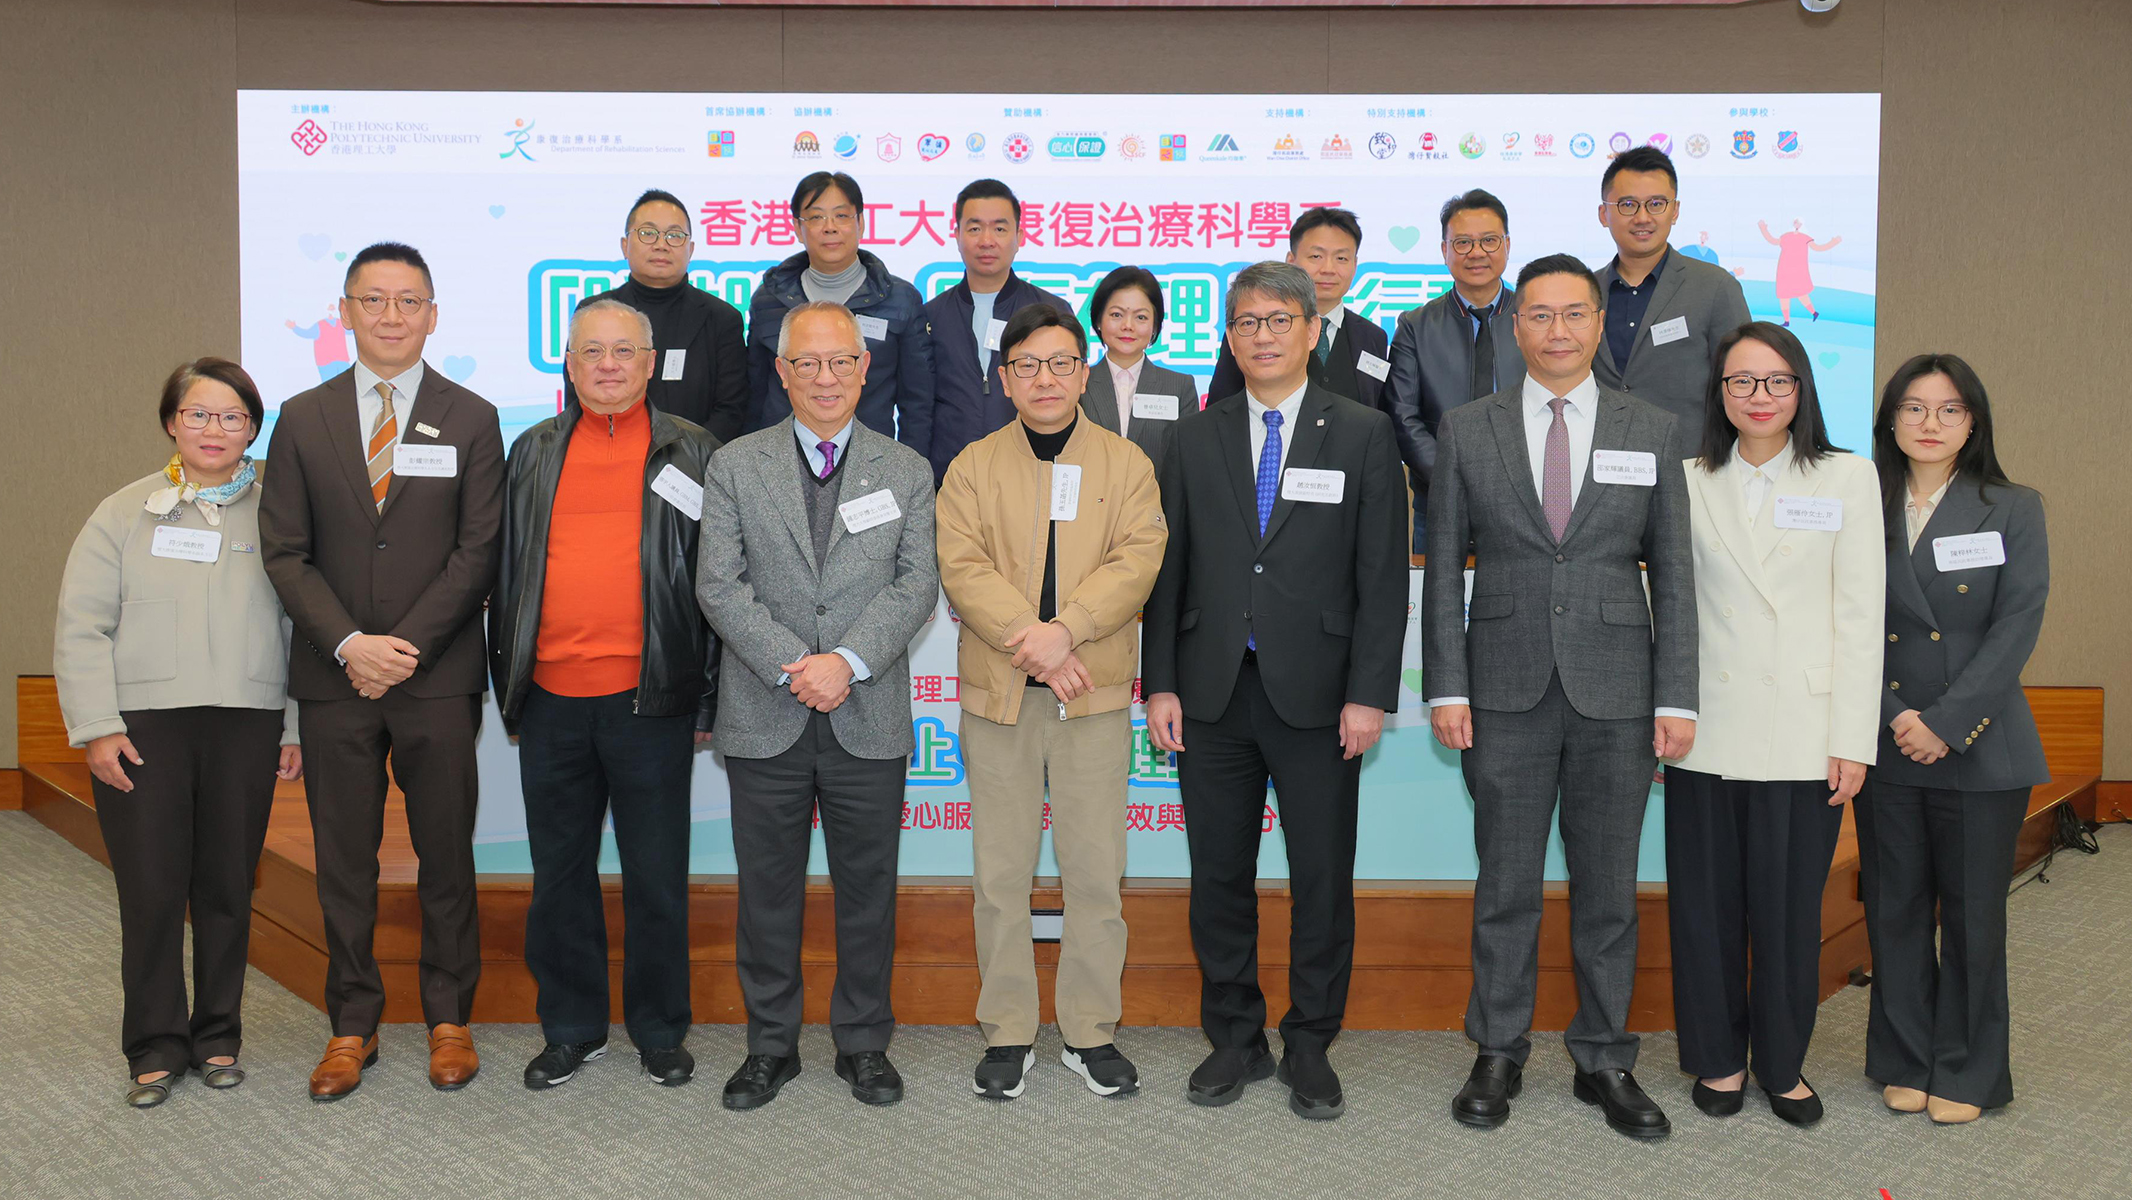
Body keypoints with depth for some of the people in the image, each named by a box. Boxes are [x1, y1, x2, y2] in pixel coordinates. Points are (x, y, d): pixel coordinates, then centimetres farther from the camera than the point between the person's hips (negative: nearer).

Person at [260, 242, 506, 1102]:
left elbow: (478, 552, -3)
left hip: (437, 677, -1)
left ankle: (449, 1019, 20)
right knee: (344, 861, 8)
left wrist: (405, 646, -11)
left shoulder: (471, 420, 3)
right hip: (333, 677, 2)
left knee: (446, 854, 6)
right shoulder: (303, 419, 8)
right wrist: (348, 643, -10)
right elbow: (284, 551, 3)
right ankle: (352, 1025, 21)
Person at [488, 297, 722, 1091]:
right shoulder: (534, 452, 12)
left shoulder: (691, 453, 4)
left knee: (656, 876, 6)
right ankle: (570, 1028, 26)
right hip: (551, 699, 3)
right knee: (560, 874, 12)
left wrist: (709, 700, -2)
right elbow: (508, 571, 15)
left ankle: (660, 1031, 21)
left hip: (650, 699, -3)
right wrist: (506, 685, 11)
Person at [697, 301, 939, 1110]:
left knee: (868, 888, 8)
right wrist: (792, 667, -15)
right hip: (764, 720, 0)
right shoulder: (735, 466, 5)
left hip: (869, 720, 1)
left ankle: (864, 1043, 24)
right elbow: (718, 583, -3)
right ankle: (771, 1044, 24)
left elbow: (918, 584, -2)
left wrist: (848, 663, -16)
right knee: (768, 890, 9)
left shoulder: (907, 472, 8)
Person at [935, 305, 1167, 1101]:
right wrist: (1031, 642, -17)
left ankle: (1090, 1032, 17)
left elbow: (1137, 561, -5)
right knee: (1000, 871, 6)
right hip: (997, 696, 1)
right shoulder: (972, 467, 8)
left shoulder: (1127, 464, 7)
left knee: (1096, 869, 4)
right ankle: (1008, 1034, 18)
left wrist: (1065, 628, -20)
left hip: (1095, 694, 0)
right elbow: (961, 567, -5)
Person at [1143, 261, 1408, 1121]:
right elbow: (1168, 570, 8)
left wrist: (1369, 694, -9)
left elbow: (1383, 575, -2)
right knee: (1219, 875, 9)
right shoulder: (1194, 440, 9)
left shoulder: (1363, 436, 2)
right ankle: (1235, 1039, 24)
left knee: (1323, 879, 5)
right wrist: (1160, 685, 1)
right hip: (1212, 694, 2)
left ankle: (1311, 1046, 21)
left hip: (1316, 695, -2)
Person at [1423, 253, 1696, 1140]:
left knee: (1608, 888, 8)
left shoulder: (1652, 432, 6)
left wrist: (1676, 698, -2)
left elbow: (1673, 574, 4)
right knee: (1505, 885, 7)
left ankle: (1603, 1060, 23)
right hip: (1506, 695, -1)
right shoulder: (1466, 430, 4)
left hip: (1615, 696, 1)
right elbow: (1444, 569, 3)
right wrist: (1445, 687, -4)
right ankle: (1499, 1055, 21)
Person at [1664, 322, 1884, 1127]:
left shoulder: (1847, 479, 5)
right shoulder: (1689, 482, 8)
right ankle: (1717, 1056, 24)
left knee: (1789, 907, 5)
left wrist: (1853, 740, -4)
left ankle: (1782, 1064, 23)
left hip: (1802, 735, -1)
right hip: (1707, 729, 1)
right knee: (1706, 902, 7)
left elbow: (1860, 617, 1)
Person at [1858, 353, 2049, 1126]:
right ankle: (1904, 1061, 23)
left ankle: (1967, 1072, 19)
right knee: (1895, 908, 8)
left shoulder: (2013, 512, 2)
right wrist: (1891, 717, -8)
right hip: (1887, 745, 2)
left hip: (1980, 747, -2)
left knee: (1972, 912, 4)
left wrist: (1946, 722, -13)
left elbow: (2016, 629, -6)